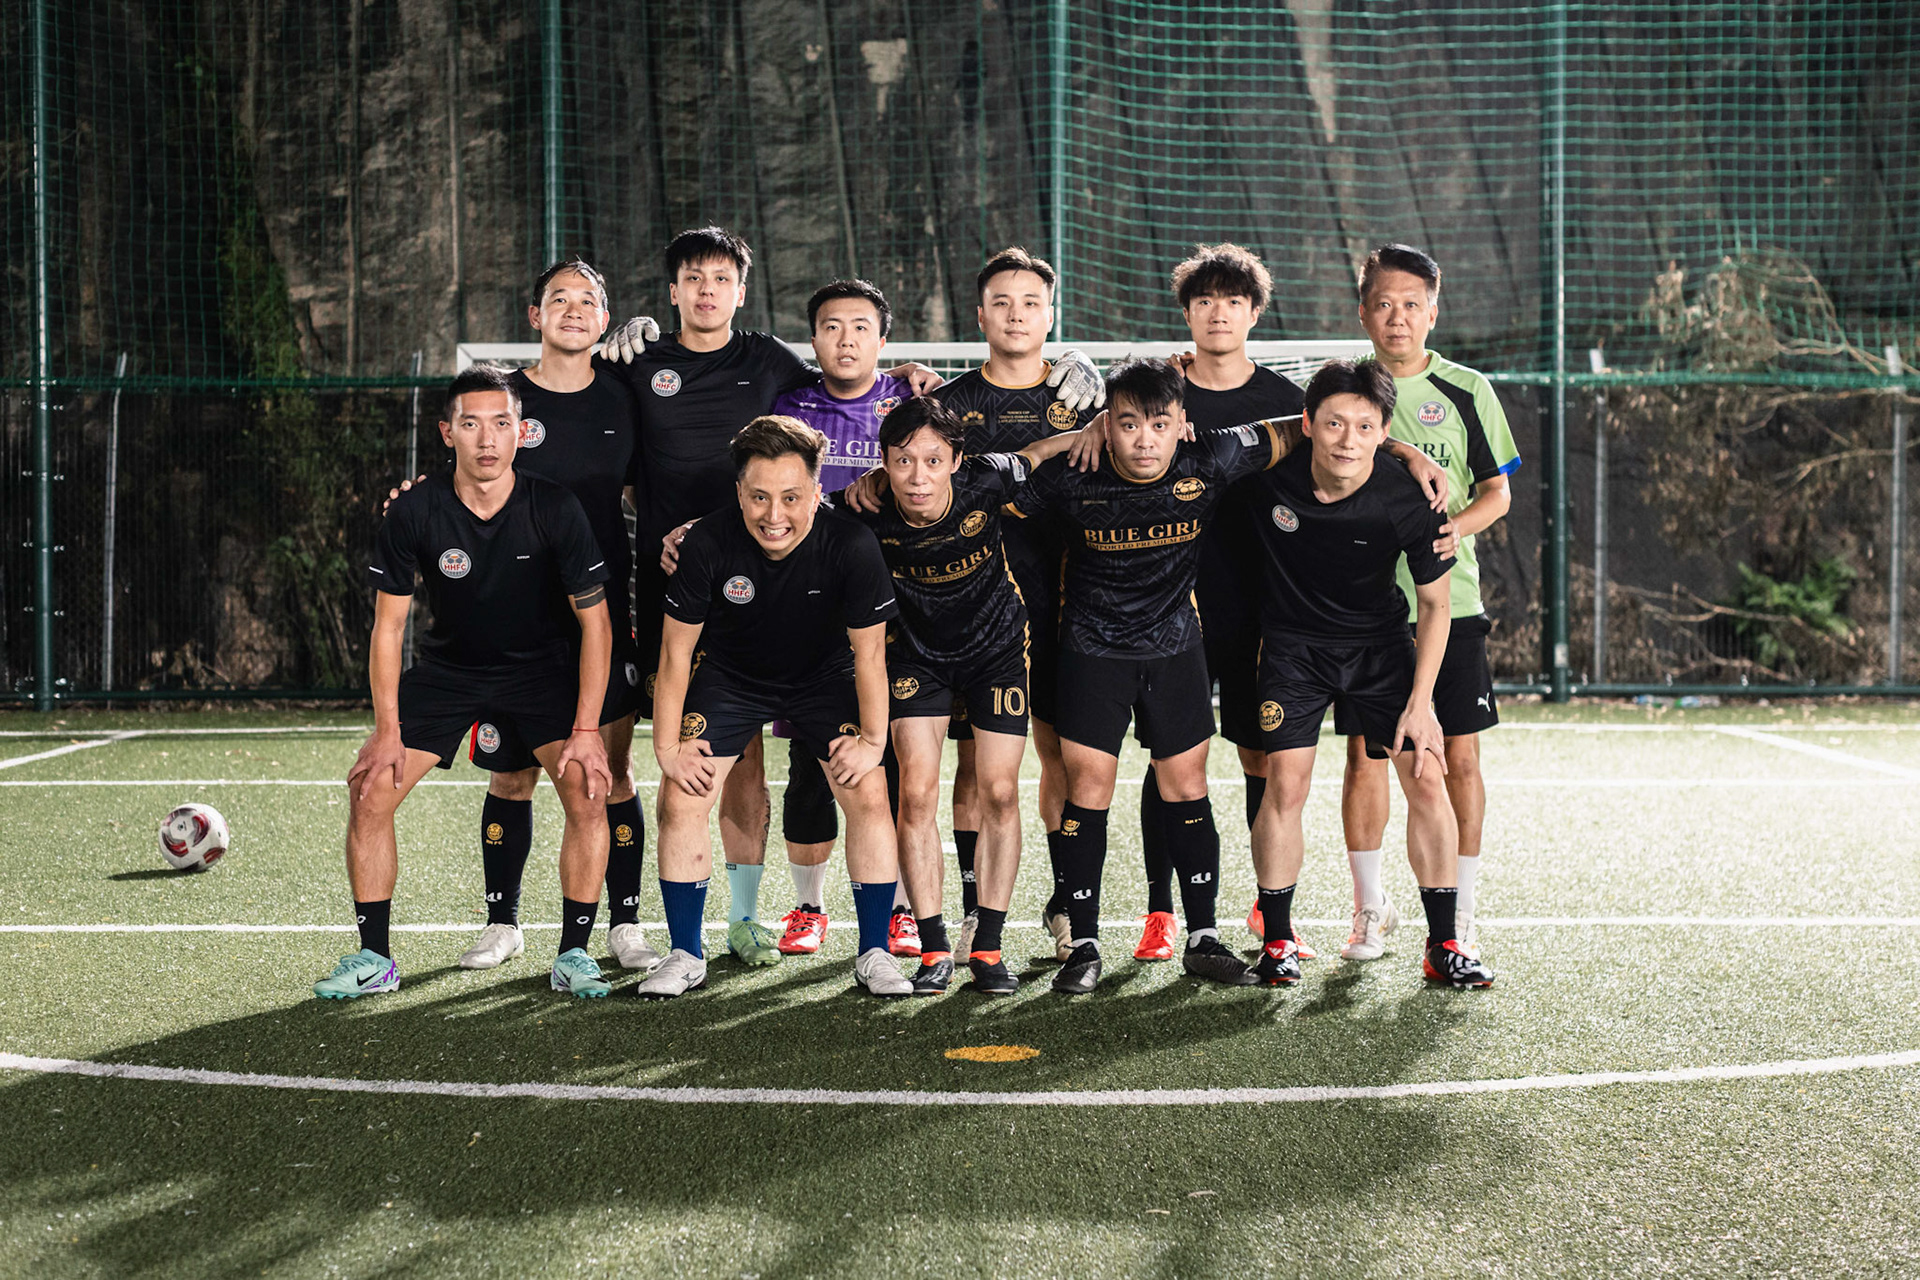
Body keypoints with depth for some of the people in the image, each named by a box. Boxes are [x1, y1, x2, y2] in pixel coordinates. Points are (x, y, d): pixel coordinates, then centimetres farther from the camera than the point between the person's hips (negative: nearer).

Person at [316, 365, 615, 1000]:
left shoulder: (556, 509, -20)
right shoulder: (414, 512, -17)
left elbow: (595, 621, -13)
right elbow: (388, 624, -8)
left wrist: (586, 729, -19)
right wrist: (387, 729, -14)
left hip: (541, 670, -1)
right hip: (447, 668, 2)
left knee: (587, 792, -20)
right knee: (369, 792, -10)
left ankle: (573, 955, -5)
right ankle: (373, 958, 5)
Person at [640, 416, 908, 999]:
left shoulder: (851, 546, -29)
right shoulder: (707, 544, -27)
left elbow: (869, 652, -16)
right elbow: (677, 649, -15)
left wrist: (873, 739, -13)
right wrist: (668, 745, -14)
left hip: (824, 678, 0)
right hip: (730, 677, 0)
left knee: (870, 796, -12)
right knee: (680, 800, -9)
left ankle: (875, 953, 5)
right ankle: (686, 957, 9)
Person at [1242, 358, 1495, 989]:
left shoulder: (1410, 500, -22)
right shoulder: (1272, 470, -22)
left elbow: (1435, 604, -10)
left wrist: (1420, 700, -13)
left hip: (1382, 642, 1)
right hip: (1294, 641, 0)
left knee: (1427, 780, -6)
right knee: (1285, 783, -10)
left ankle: (1443, 944, 7)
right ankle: (1277, 941, 6)